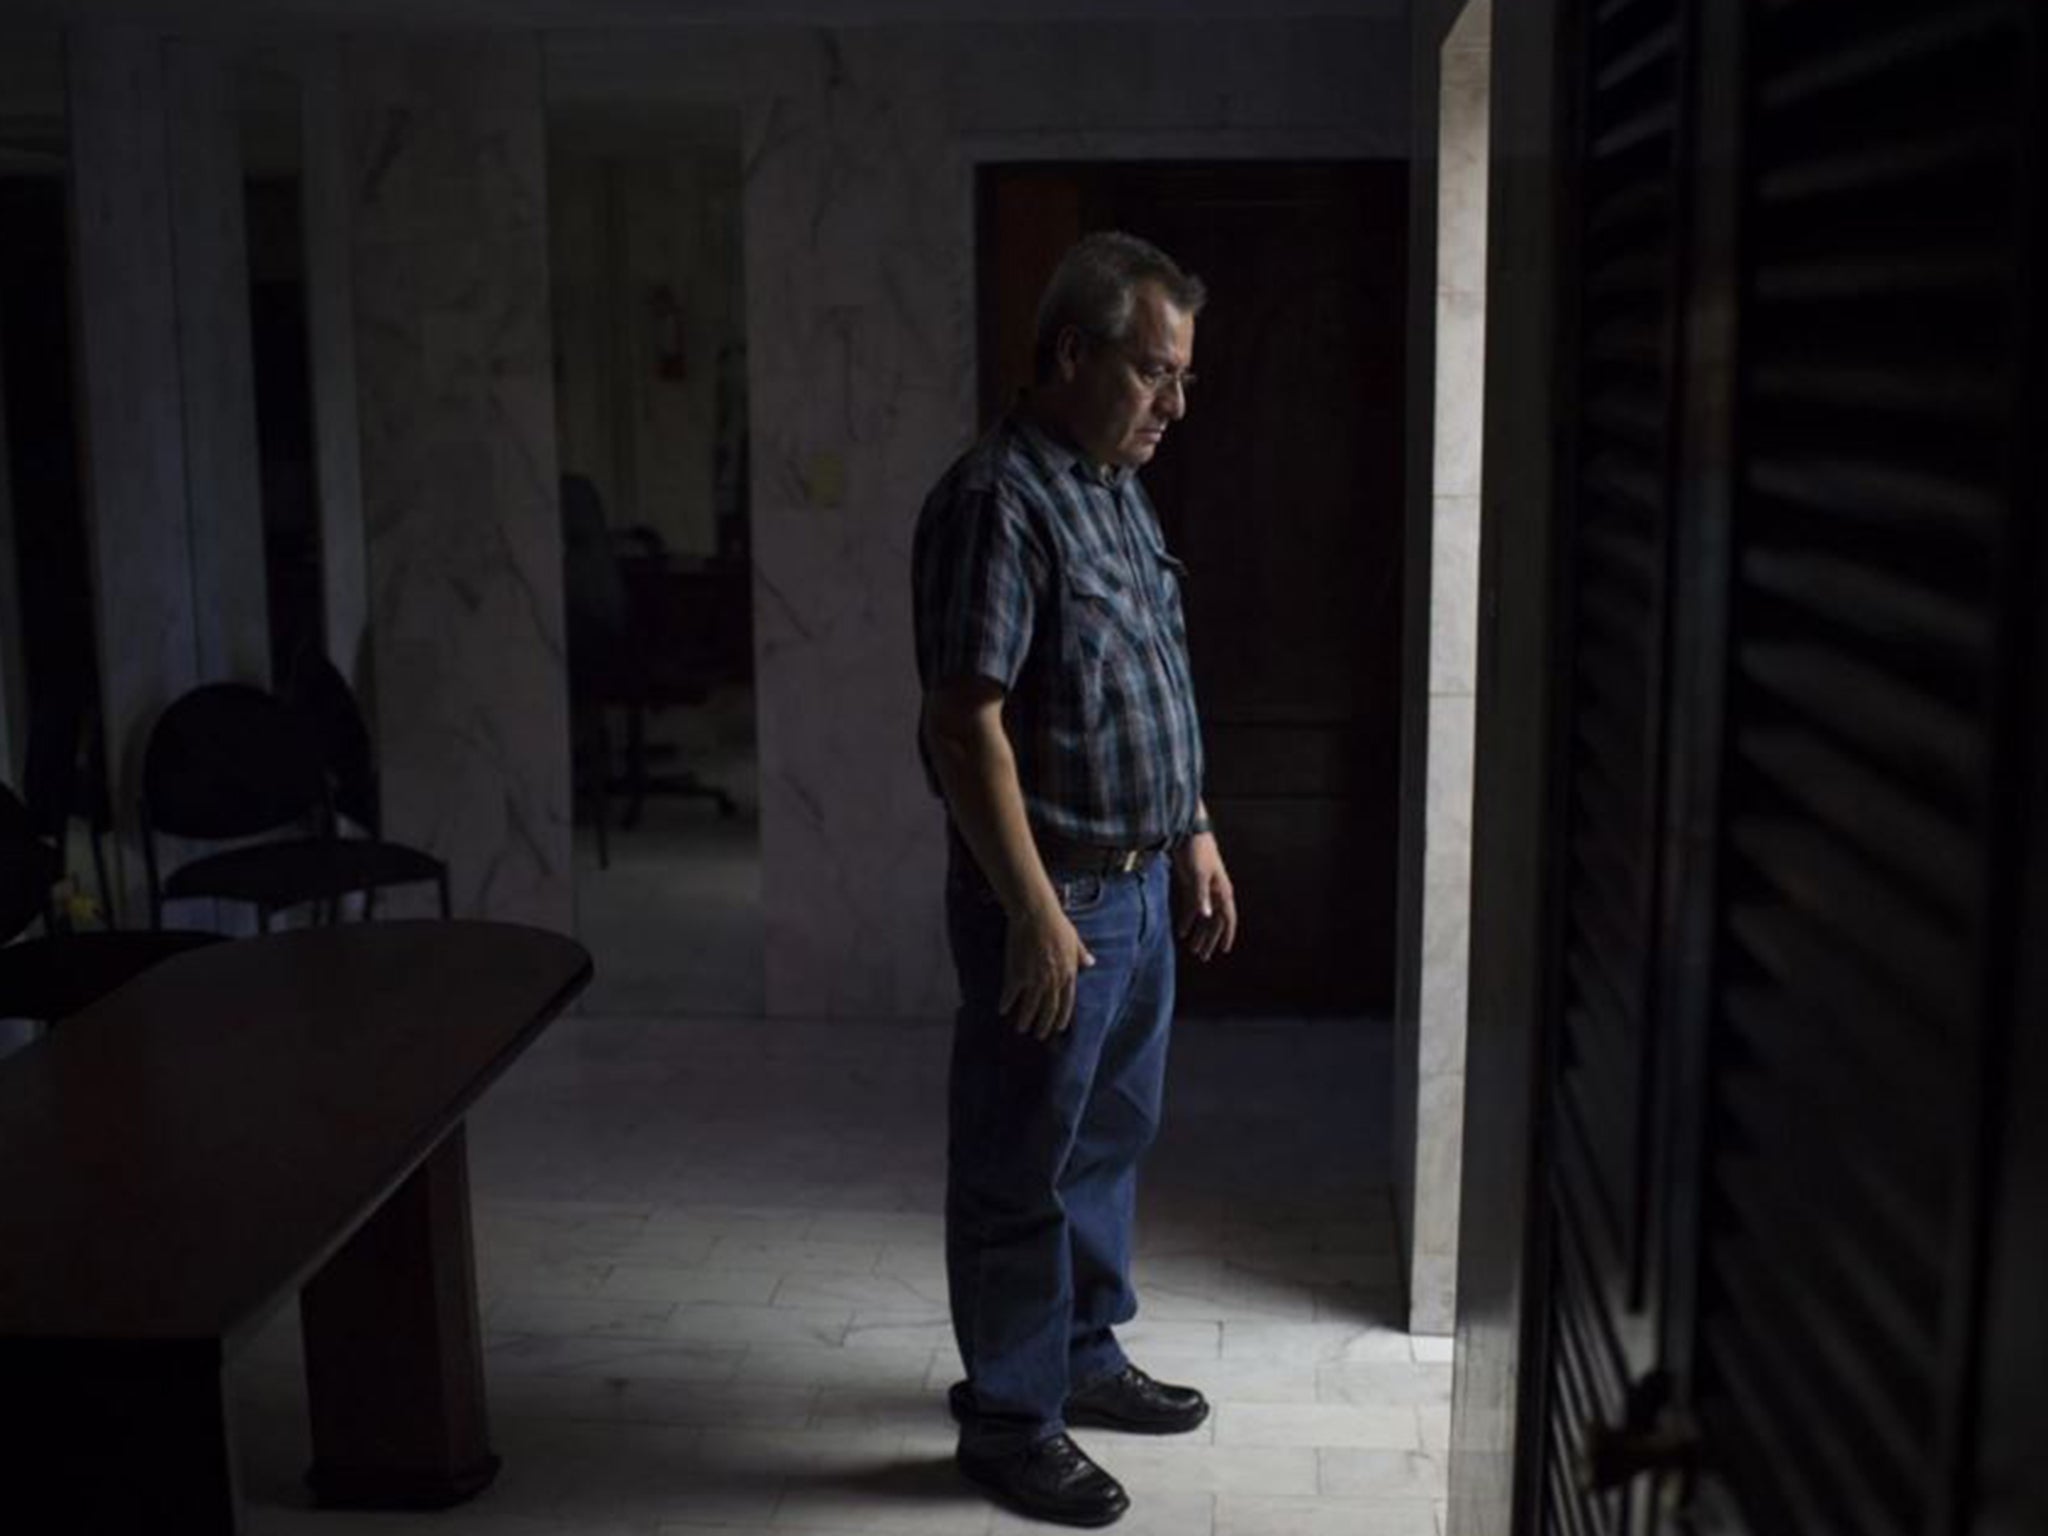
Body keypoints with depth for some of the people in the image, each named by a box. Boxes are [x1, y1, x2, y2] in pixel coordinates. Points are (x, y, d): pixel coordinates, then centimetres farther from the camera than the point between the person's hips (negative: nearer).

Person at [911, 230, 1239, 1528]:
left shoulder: (1117, 490, 10)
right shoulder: (997, 502, -20)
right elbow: (967, 727, -24)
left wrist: (1196, 836, 19)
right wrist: (1036, 915, -24)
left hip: (1142, 884, 9)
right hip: (1054, 896, -9)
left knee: (1112, 1140, 20)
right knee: (1022, 1171, 5)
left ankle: (1085, 1354, 37)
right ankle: (1010, 1419, 19)